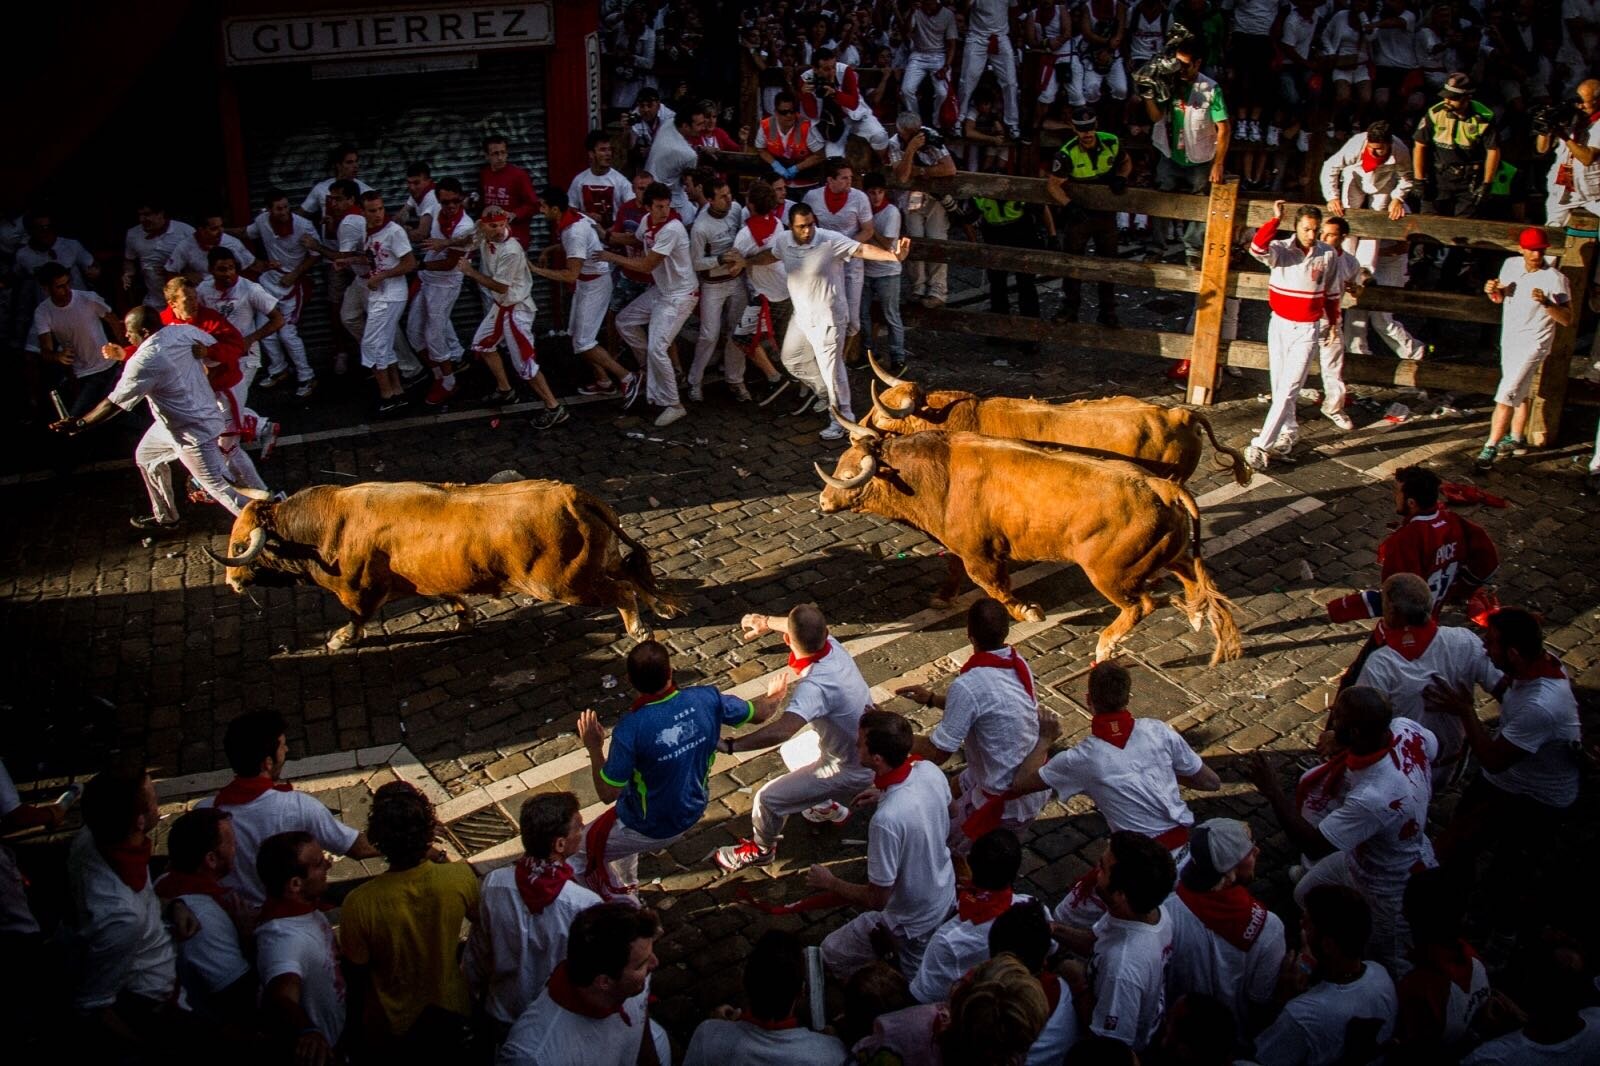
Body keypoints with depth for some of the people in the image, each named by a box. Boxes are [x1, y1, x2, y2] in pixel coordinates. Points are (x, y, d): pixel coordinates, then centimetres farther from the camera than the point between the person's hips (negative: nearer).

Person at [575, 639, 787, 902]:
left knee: (582, 850, 17)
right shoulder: (706, 699, -20)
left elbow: (608, 794, -24)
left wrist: (594, 747, -10)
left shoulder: (630, 728, -33)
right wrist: (776, 694, 21)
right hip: (693, 810, 6)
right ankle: (625, 887, 52)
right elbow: (760, 712, -2)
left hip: (650, 828, -6)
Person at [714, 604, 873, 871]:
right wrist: (767, 622, 26)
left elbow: (782, 730, -52)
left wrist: (729, 746, -51)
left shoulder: (814, 686, -38)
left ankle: (761, 850, 30)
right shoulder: (831, 645, -14)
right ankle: (830, 807, 49)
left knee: (767, 799, 1)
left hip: (852, 770, -8)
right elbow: (809, 629, 11)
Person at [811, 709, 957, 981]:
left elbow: (877, 899, -28)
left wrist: (829, 882, -11)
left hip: (914, 922, -7)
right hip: (946, 895, 7)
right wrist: (883, 794, 11)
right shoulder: (931, 771, -19)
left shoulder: (886, 820, -40)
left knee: (832, 953, 14)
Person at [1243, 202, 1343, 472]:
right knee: (1279, 386, 12)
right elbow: (1257, 248, -33)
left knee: (1288, 389, -8)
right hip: (1280, 325, 1)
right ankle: (1289, 431, 34)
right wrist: (1275, 219, -32)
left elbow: (1332, 292, 10)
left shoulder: (1328, 255, -5)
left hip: (1308, 330, -1)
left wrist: (1333, 321, 19)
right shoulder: (1281, 250, -10)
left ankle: (1260, 446, -9)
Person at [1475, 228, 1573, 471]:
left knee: (1506, 396, -13)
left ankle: (1490, 449, -10)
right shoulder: (1511, 264, -1)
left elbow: (1567, 319, -20)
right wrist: (1492, 291, -9)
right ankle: (1516, 439, 36)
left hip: (1533, 344, -7)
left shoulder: (1555, 279, -19)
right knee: (1521, 393, 23)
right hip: (1509, 339, 7)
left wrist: (1546, 303, -37)